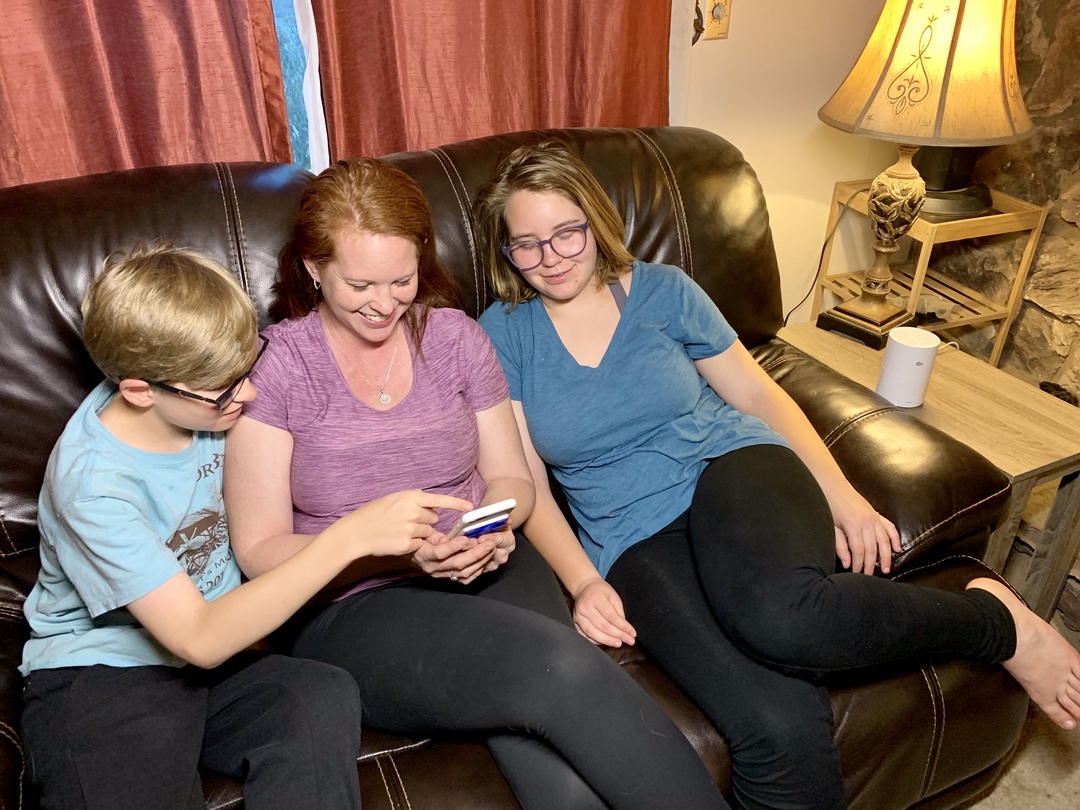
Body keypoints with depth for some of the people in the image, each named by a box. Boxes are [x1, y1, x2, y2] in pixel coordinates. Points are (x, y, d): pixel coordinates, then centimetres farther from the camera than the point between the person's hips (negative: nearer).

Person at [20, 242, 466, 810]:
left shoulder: (202, 397, -7)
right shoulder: (93, 485, -23)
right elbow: (200, 640, -27)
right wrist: (350, 537, -34)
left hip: (220, 648, 5)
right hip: (98, 677, -4)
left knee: (325, 698, -26)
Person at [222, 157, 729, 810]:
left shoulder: (454, 335, 6)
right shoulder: (274, 366, -4)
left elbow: (510, 476, 13)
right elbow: (260, 551, -5)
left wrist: (493, 525, -11)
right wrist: (391, 549, -21)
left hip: (483, 571, 3)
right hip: (349, 606, -2)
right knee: (562, 666, -30)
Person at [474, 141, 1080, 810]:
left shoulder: (663, 291, 8)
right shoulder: (503, 334, 6)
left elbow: (759, 394, 10)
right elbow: (525, 482, 2)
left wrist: (841, 495, -2)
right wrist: (582, 582, -13)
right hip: (634, 540, 0)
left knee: (777, 614, -37)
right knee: (781, 730, -31)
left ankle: (996, 621, -10)